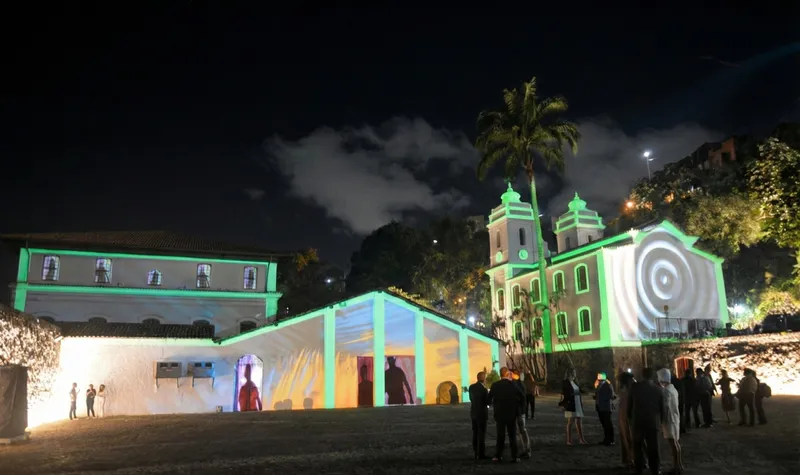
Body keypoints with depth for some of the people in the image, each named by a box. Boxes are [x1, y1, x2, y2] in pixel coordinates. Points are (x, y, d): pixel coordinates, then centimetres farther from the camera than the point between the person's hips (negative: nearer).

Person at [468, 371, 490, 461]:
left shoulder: (471, 387, 2)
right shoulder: (483, 389, -19)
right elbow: (488, 401, -13)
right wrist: (489, 394, 2)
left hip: (474, 412, 7)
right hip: (482, 413, -7)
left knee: (475, 433, 13)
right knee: (481, 434, 1)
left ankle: (476, 453, 19)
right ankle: (481, 454, 4)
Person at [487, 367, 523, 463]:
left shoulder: (495, 385, -7)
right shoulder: (512, 385, -8)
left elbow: (489, 399, -4)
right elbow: (522, 397, -11)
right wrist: (517, 405, 6)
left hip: (499, 414, 1)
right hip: (511, 414, -1)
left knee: (500, 435, 12)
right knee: (512, 436, 7)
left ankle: (498, 456, 14)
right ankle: (514, 457, 5)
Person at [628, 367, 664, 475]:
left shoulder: (635, 387, -6)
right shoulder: (658, 389, -4)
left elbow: (629, 404, 1)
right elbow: (662, 407, 3)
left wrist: (630, 417, 14)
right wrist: (660, 420, 16)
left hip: (637, 421, 0)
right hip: (653, 422, 1)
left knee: (638, 446, 13)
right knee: (653, 447, 9)